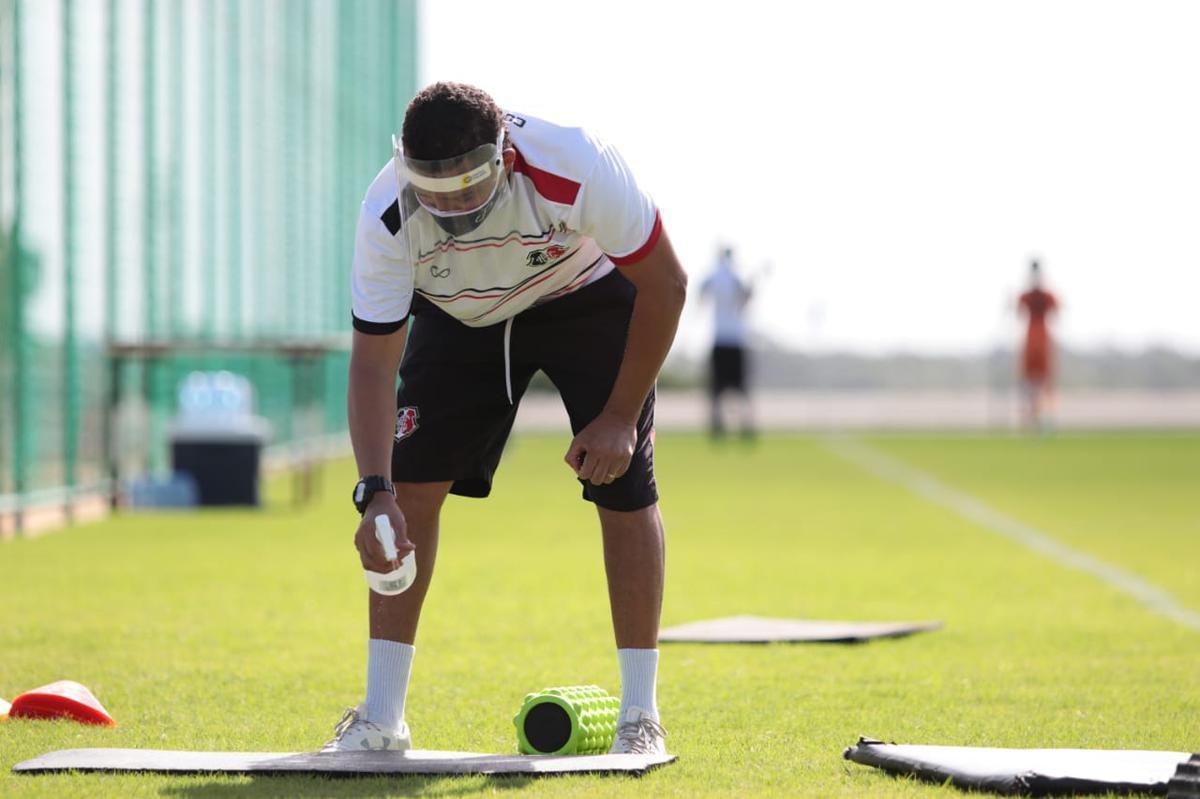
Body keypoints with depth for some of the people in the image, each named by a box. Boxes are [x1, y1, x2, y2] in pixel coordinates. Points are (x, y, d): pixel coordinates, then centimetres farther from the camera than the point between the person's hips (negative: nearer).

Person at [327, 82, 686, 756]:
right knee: (410, 482, -12)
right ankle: (381, 717, -4)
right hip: (459, 316, 2)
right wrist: (375, 493, -40)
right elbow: (373, 359, -28)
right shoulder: (388, 216, -33)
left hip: (590, 300, -1)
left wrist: (619, 417, -21)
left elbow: (665, 285, -23)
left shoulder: (575, 166, -39)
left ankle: (641, 717, -3)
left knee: (623, 485, -13)